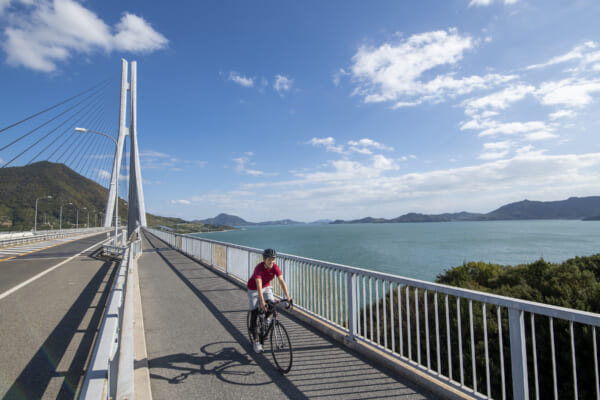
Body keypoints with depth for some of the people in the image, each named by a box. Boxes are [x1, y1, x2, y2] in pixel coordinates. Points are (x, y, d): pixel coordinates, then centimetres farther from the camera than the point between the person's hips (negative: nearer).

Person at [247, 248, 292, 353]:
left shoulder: (275, 267, -22)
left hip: (266, 287, 4)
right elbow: (259, 286, -42)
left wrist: (288, 297, -34)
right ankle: (255, 340, 10)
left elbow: (282, 281, -26)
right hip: (254, 289, -4)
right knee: (254, 313, -2)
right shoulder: (259, 268, -34)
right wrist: (262, 302, -50)